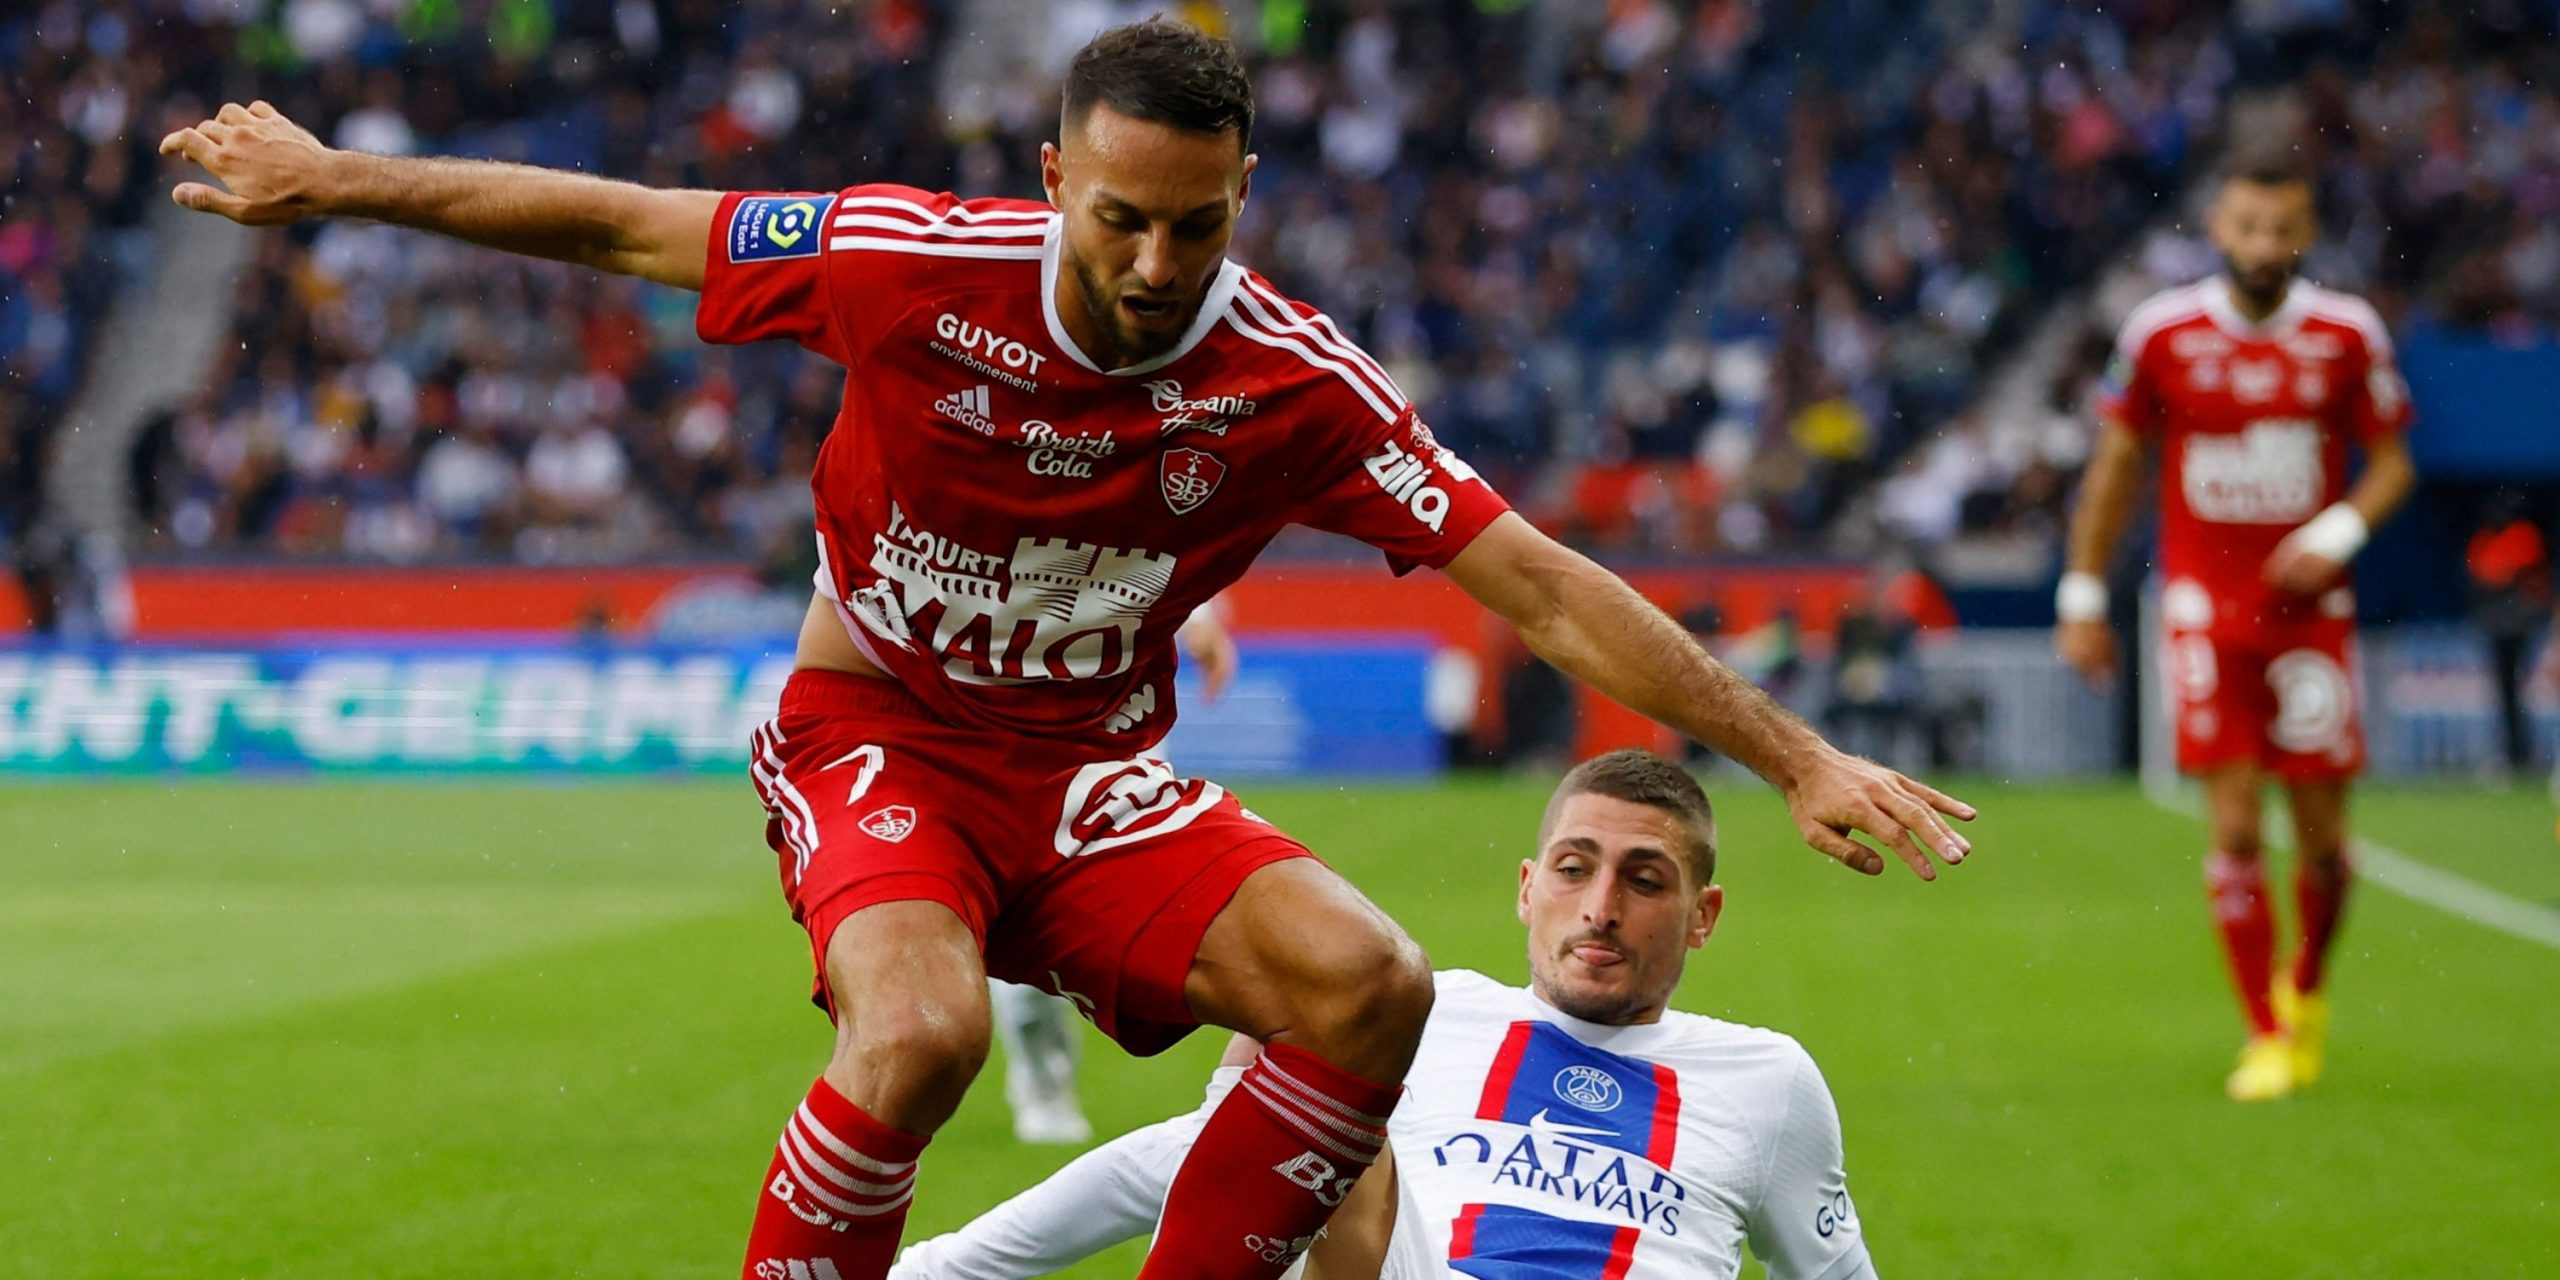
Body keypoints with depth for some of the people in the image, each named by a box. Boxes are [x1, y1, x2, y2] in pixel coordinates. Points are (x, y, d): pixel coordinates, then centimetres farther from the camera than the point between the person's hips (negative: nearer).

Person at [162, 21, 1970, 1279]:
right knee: (923, 1031, -35)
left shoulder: (1296, 383, -16)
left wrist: (1798, 757, -19)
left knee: (1370, 988, -22)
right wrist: (335, 178, 0)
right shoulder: (918, 269, -20)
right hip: (873, 740, -3)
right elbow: (626, 225, -7)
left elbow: (1542, 589, -15)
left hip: (1090, 778, 3)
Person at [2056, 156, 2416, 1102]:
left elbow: (2392, 460, 7)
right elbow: (2116, 464, 7)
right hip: (2205, 608, -1)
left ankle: (2308, 989, 31)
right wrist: (2083, 597, 6)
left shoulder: (2346, 334, -2)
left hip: (2310, 607, 1)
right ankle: (2265, 1034, 1)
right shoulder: (2162, 333, -3)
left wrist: (2339, 530, -13)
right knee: (2233, 826, -8)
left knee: (2320, 834, 3)